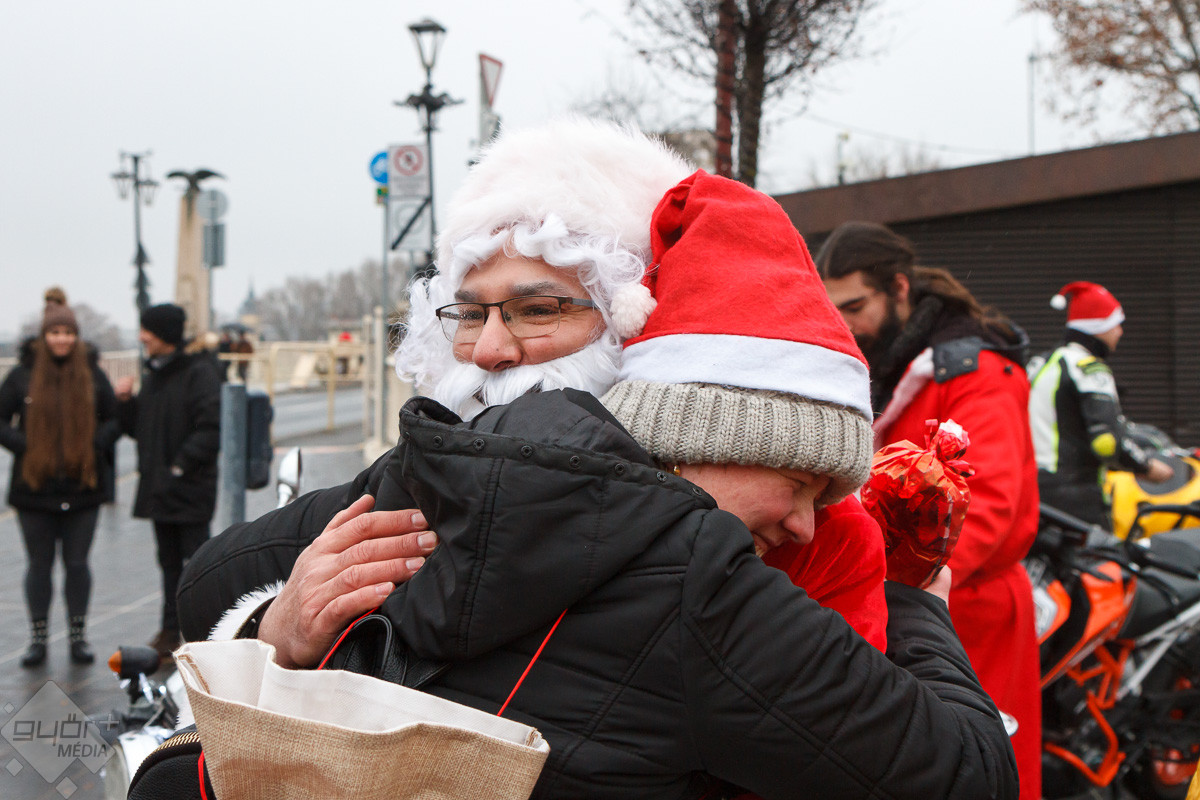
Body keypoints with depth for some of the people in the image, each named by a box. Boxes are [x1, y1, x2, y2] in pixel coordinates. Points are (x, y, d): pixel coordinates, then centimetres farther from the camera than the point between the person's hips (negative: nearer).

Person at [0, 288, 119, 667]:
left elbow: (115, 420, 7)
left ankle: (78, 636, 18)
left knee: (77, 563, 8)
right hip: (34, 487, 0)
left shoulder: (92, 373, 3)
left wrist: (94, 444, -10)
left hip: (82, 487, 0)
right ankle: (38, 639, 18)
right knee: (40, 564, 8)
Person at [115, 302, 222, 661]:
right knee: (169, 561, 13)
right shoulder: (152, 373, 14)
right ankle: (171, 631, 19)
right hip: (158, 486, 8)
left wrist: (182, 464, -20)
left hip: (191, 488, -8)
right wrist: (125, 402, 2)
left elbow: (210, 428, -18)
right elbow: (138, 428, 19)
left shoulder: (199, 372, -11)